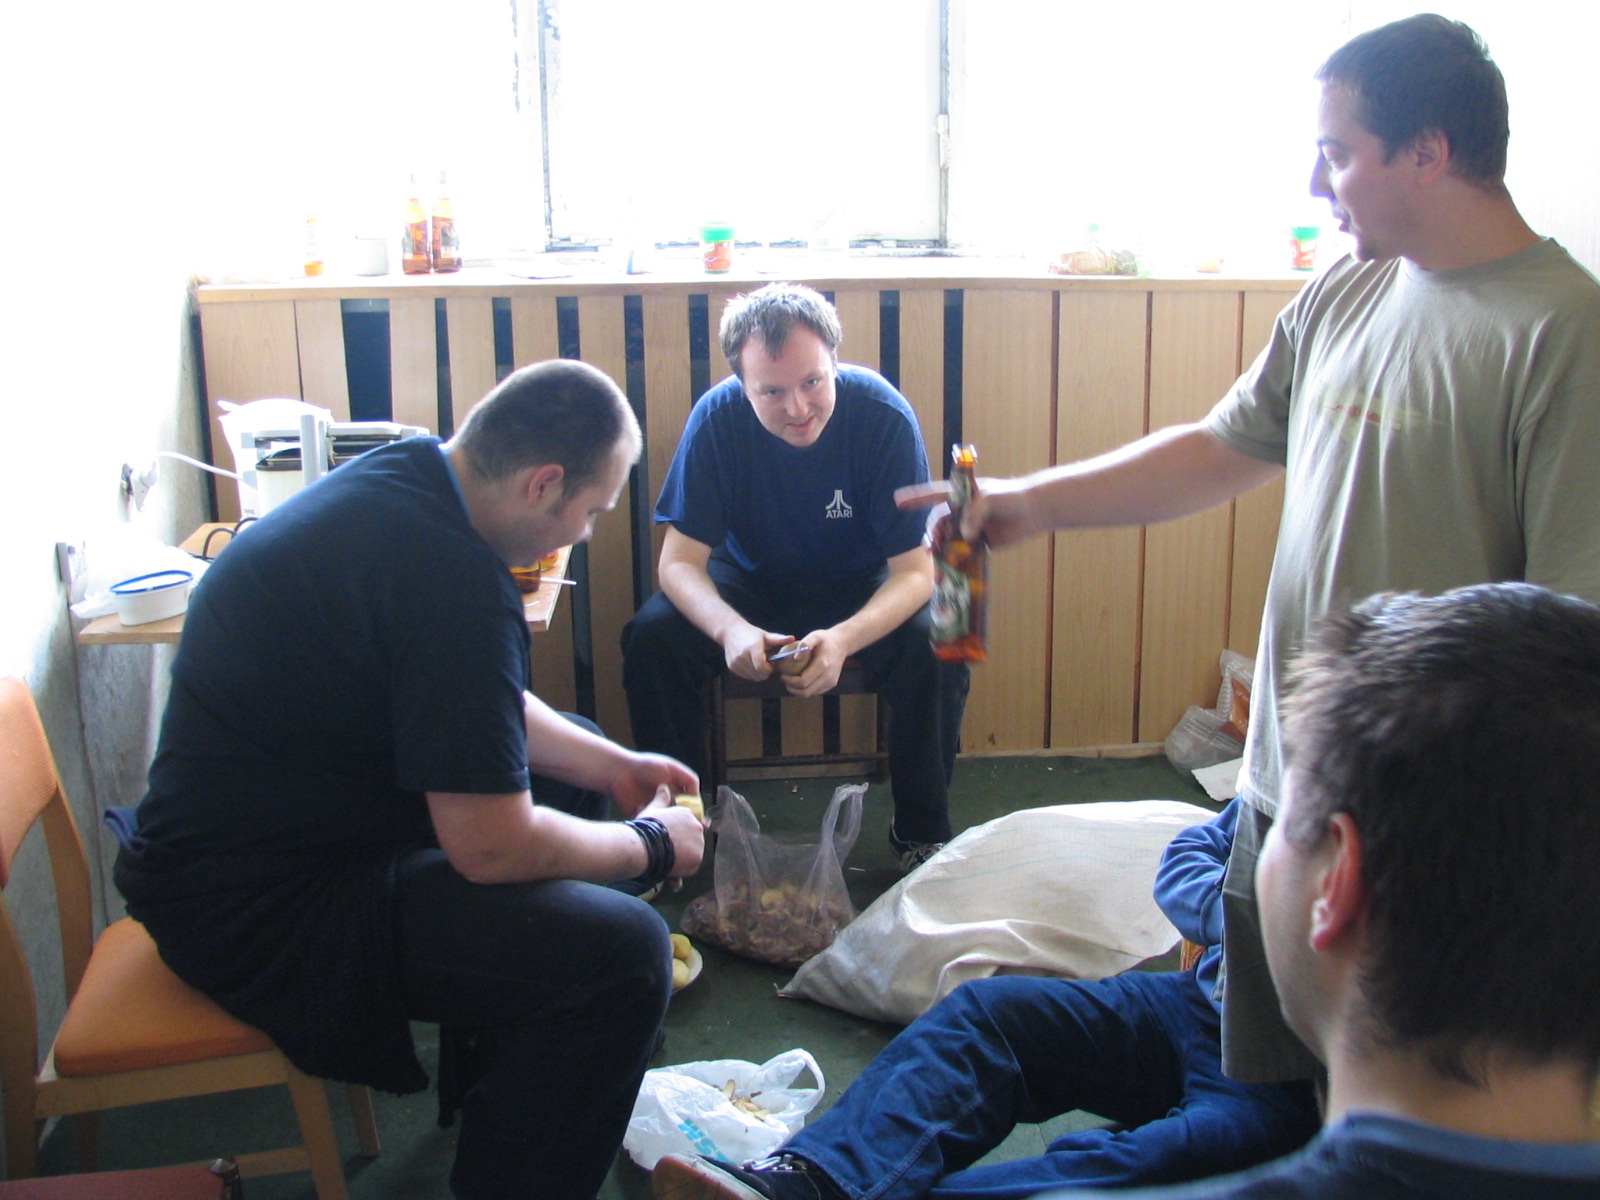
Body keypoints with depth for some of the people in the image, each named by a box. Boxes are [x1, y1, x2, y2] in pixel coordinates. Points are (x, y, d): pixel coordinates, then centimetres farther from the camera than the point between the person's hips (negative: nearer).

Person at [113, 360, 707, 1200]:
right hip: (256, 905, -11)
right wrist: (651, 845, -8)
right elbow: (491, 847, -25)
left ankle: (492, 1064, 33)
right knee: (623, 952, -22)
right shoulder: (448, 576, -29)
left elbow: (483, 709, 17)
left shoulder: (398, 479, 2)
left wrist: (614, 767, 12)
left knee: (576, 778, 23)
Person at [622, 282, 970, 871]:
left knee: (936, 650, -29)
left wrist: (844, 639, -43)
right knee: (651, 636, -24)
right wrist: (730, 628, -42)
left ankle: (922, 832, -6)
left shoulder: (885, 416, -26)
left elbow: (915, 570, -23)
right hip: (752, 582, 1)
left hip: (865, 588, -1)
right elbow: (680, 560, -19)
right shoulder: (717, 418, -22)